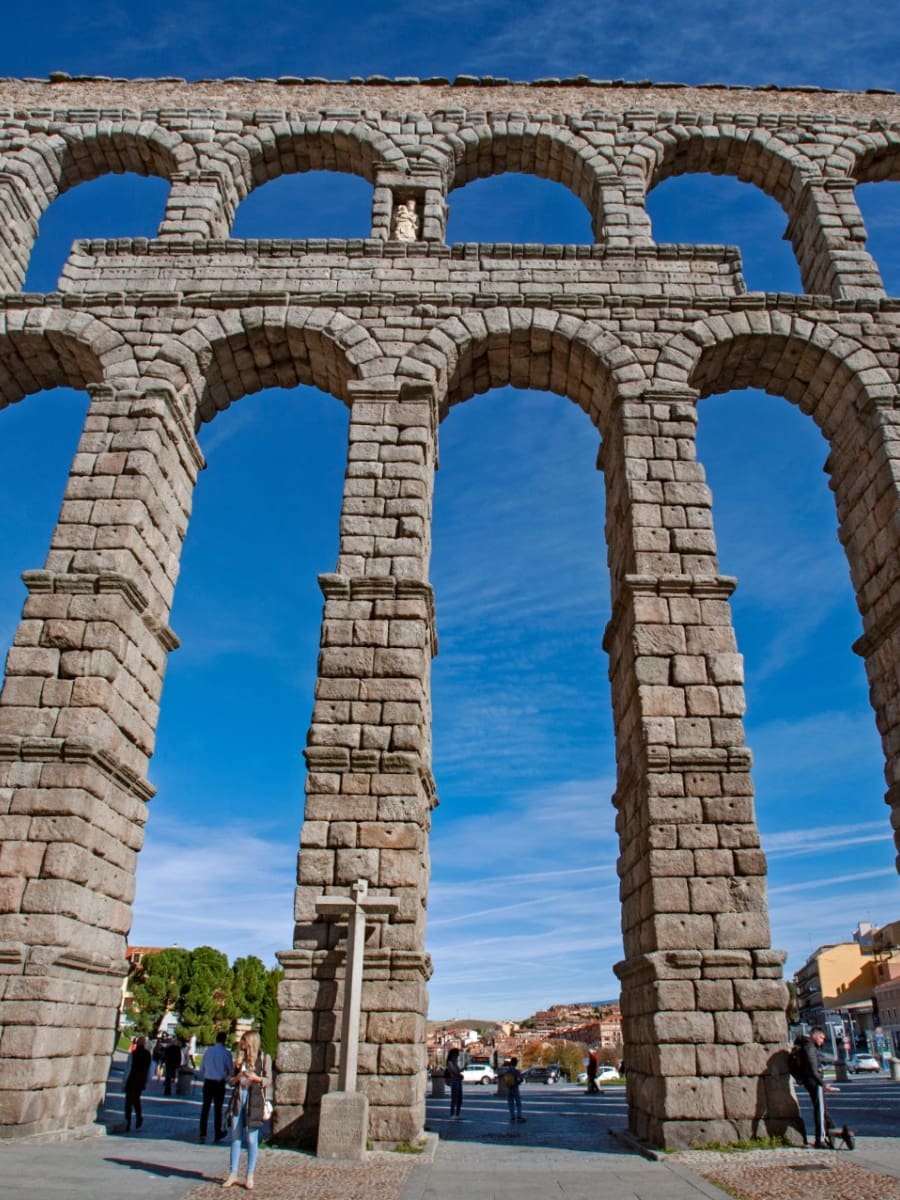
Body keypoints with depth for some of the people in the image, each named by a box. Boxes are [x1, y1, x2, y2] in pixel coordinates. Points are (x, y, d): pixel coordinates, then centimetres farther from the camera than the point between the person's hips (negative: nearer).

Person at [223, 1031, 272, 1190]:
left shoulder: (264, 1058, 0)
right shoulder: (240, 1058, 14)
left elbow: (269, 1081, 1)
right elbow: (232, 1080, 18)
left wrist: (256, 1078, -17)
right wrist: (236, 1078, -4)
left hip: (254, 1100, -4)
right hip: (238, 1098, 4)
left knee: (251, 1139, -1)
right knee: (235, 1137, 5)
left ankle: (250, 1177, 8)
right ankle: (232, 1174, 13)